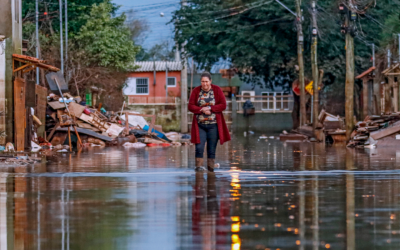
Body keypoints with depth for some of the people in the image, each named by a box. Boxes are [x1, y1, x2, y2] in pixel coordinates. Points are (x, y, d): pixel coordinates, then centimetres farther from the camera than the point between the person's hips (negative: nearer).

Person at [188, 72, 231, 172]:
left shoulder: (217, 90, 1)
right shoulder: (196, 91, 2)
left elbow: (223, 105, -4)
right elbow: (191, 106, 0)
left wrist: (210, 108, -15)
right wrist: (202, 110, -16)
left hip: (213, 125, 0)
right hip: (200, 125, 0)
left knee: (212, 149, 3)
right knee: (199, 147, -12)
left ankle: (211, 169, 9)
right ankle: (199, 166, -7)